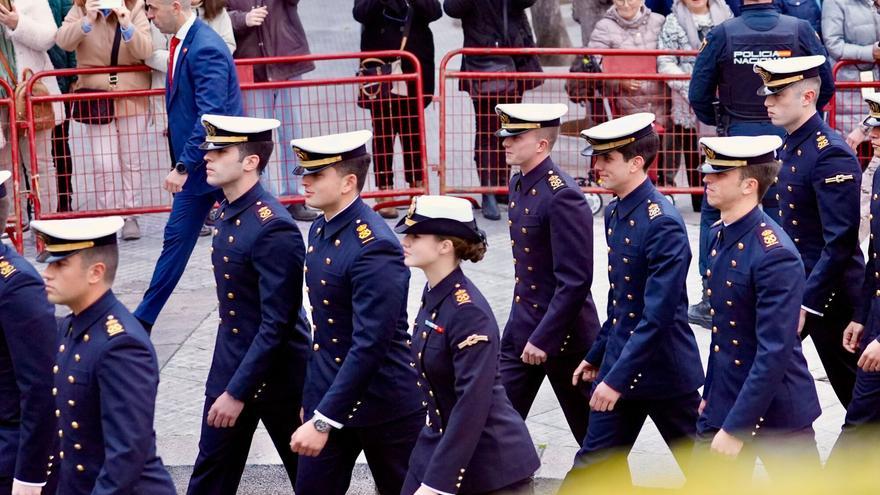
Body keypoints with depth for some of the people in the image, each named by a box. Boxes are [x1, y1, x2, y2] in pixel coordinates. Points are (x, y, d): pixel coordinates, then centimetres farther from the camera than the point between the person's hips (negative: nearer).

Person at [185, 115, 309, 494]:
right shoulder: (226, 213, 3)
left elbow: (276, 325, -24)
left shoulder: (273, 228, -23)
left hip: (275, 373, -8)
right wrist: (228, 382, 16)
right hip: (228, 364, 8)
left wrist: (237, 392, -23)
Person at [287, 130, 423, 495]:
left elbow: (369, 346, -26)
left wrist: (323, 421, -27)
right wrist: (312, 397, 16)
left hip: (385, 404, -8)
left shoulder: (374, 247, -22)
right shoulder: (320, 230, 4)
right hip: (328, 395, 8)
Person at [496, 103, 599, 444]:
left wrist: (544, 338, -22)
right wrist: (526, 330, 18)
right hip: (520, 326, 9)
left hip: (562, 333, -9)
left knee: (590, 427, 7)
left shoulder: (562, 197, -22)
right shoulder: (518, 184, 6)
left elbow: (575, 281, -23)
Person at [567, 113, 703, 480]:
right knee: (592, 467, 6)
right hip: (618, 365, 8)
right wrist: (597, 355, 18)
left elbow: (658, 315, -25)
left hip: (663, 368, -8)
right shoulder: (614, 213, 7)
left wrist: (618, 378, -26)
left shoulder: (662, 223, -20)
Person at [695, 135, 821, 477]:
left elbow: (775, 353, -25)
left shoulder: (775, 255, -22)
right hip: (724, 403, 8)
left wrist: (735, 427, -24)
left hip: (776, 412, -8)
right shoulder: (718, 236, 5)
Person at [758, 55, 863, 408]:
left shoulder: (831, 154, -20)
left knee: (853, 384, 5)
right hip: (789, 284, 8)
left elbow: (841, 242, -23)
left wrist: (808, 304, -23)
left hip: (830, 293, -8)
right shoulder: (791, 146, 7)